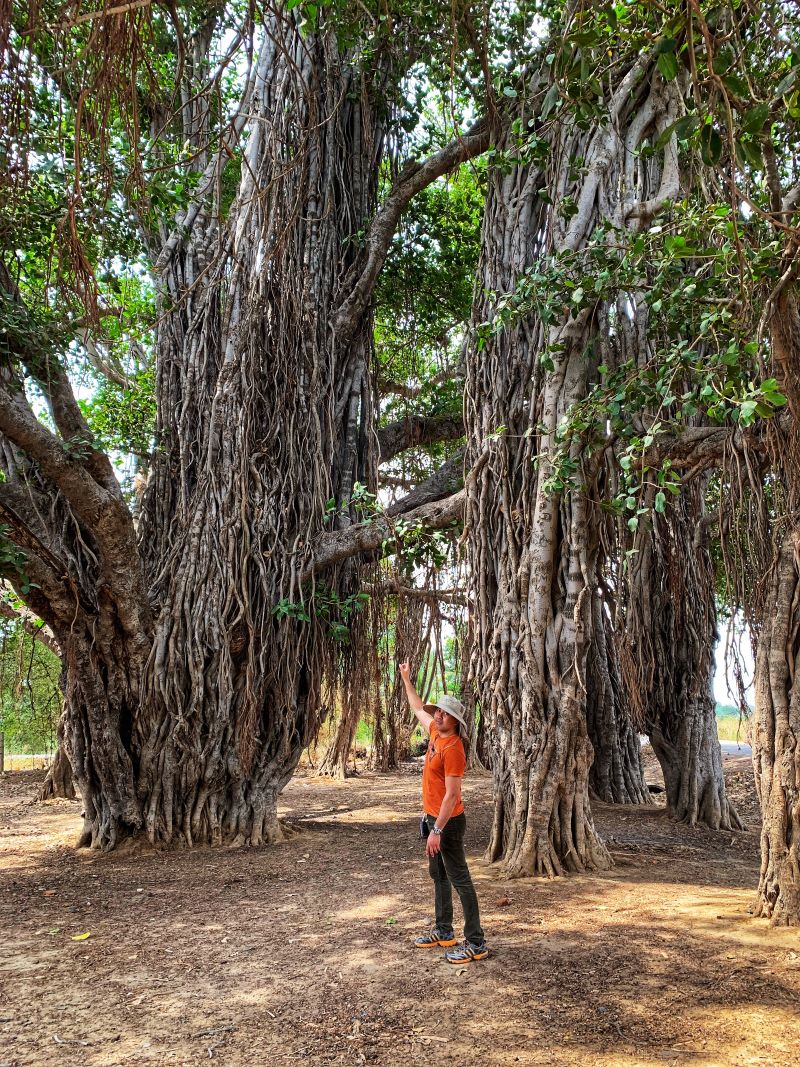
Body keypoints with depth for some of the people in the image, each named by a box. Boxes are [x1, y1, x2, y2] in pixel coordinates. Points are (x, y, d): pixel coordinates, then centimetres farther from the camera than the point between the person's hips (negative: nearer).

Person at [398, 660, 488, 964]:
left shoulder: (453, 749, -23)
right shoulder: (436, 732, 3)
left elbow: (452, 794, -25)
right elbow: (418, 708, 22)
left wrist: (437, 830, -27)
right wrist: (406, 679, 28)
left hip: (448, 822, -10)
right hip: (433, 818, 10)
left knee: (460, 880, -4)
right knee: (439, 877, 18)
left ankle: (476, 944, 3)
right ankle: (444, 932, 31)